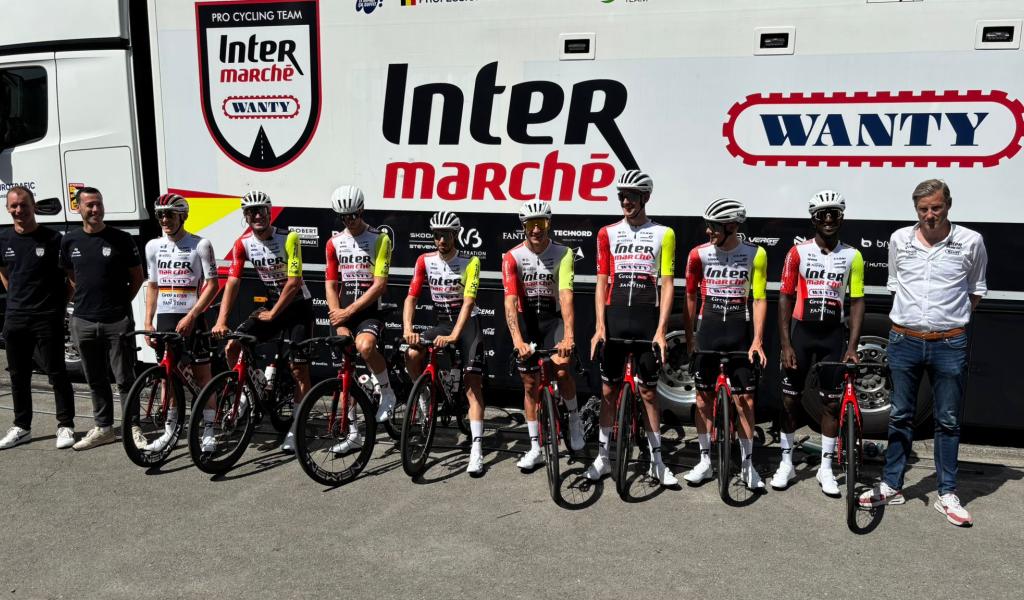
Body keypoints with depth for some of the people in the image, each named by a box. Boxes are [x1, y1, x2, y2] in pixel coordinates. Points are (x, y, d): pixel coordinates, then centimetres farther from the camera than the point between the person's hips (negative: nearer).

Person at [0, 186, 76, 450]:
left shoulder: (52, 239, -8)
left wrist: (62, 303, -2)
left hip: (47, 318, -5)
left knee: (56, 373, 0)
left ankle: (65, 426, 9)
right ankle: (22, 427, 24)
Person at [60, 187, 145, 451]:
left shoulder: (121, 239, -4)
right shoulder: (70, 241, 6)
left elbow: (137, 277, 4)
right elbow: (71, 277, 20)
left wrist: (120, 303, 3)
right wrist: (85, 299, 10)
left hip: (117, 321, -4)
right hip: (84, 321, 4)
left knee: (125, 379, 1)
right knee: (95, 380, 13)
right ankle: (103, 428, 23)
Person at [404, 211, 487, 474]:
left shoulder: (470, 262, -13)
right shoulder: (425, 261, -3)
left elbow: (468, 302, -22)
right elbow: (411, 297, -6)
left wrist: (454, 336, -35)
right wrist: (407, 328, -23)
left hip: (467, 323, -3)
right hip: (441, 322, 4)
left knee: (472, 384, -14)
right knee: (412, 355, -24)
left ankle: (477, 450, -16)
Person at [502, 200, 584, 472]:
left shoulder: (563, 254, -14)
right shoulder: (512, 257, -13)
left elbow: (566, 296, -25)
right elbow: (510, 301, -22)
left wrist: (568, 336, -38)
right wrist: (518, 340, -35)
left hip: (553, 318, -1)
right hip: (526, 320, 1)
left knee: (561, 368, -23)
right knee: (530, 384, 5)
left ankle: (574, 418, 6)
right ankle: (535, 449, 15)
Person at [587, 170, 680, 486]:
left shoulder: (663, 234, 2)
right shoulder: (608, 233, 8)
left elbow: (666, 284, -1)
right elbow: (602, 282, 6)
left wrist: (661, 330, -8)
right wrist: (600, 326, -3)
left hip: (647, 320, -2)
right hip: (614, 319, 2)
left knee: (648, 392, 5)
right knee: (607, 390, 7)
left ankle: (657, 460, 16)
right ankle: (602, 456, 18)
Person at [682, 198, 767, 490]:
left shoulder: (755, 254, -5)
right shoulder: (699, 254, -3)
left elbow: (759, 299, -3)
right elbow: (690, 295, 5)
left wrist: (757, 340, -9)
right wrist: (689, 336, 5)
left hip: (739, 331, -1)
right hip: (708, 329, 1)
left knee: (744, 400, 0)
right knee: (703, 396, 7)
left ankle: (747, 463, 14)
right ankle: (705, 460, 19)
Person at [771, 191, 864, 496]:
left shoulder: (852, 256, 0)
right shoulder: (798, 252, -4)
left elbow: (857, 301, 0)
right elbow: (785, 299, -3)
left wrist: (852, 346, -8)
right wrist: (785, 345, -9)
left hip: (833, 334, 1)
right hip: (801, 331, -1)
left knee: (832, 402, 5)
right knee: (790, 399, 5)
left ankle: (825, 468, 18)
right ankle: (787, 462, 18)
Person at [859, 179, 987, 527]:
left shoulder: (970, 241, -3)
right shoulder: (899, 240, 2)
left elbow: (976, 291, 9)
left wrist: (952, 318, 4)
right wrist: (911, 316, 7)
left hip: (949, 345, -1)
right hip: (904, 341, 2)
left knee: (948, 421, 7)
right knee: (900, 417, 10)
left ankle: (947, 495, 18)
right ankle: (892, 486, 20)